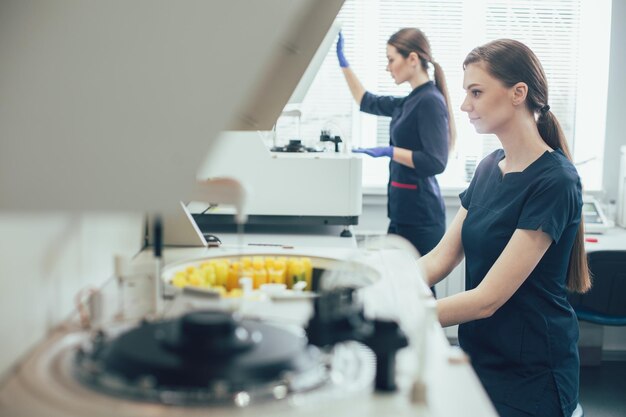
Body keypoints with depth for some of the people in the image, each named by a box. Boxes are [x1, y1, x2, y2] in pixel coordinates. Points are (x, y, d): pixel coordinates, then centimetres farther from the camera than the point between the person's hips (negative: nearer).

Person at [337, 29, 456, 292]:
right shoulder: (410, 102, 13)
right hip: (403, 211, 9)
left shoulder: (430, 101, -13)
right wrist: (343, 63, 27)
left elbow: (436, 162, -21)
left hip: (419, 214, -9)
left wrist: (390, 151, -20)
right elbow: (367, 102, 29)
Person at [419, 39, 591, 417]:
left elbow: (487, 299, -24)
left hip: (530, 376, -7)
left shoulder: (554, 181, -20)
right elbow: (440, 259, 3)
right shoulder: (489, 168, 4)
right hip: (480, 357, 7)